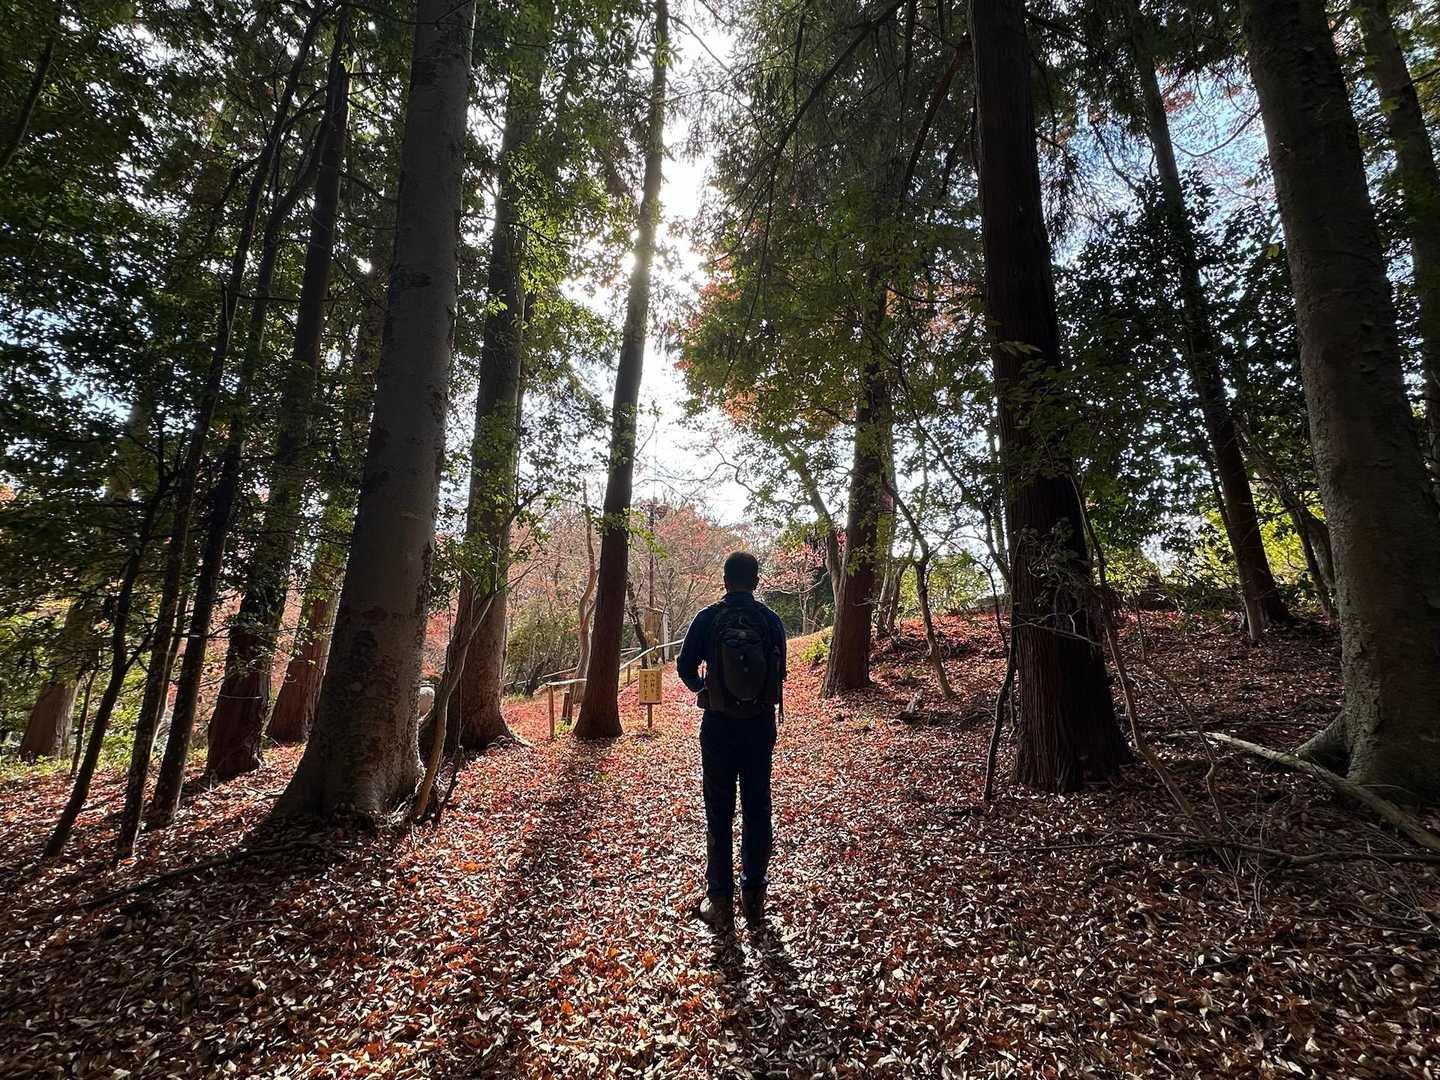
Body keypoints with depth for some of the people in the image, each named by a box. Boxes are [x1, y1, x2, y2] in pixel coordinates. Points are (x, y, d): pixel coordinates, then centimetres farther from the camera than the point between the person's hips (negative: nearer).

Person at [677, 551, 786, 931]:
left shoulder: (708, 619, -9)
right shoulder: (772, 620, -6)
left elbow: (685, 667, -2)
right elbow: (780, 672, 3)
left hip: (719, 727, -2)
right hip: (761, 725, 2)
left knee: (719, 815, 10)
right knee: (757, 810, 15)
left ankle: (720, 902, 18)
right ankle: (753, 896, 27)